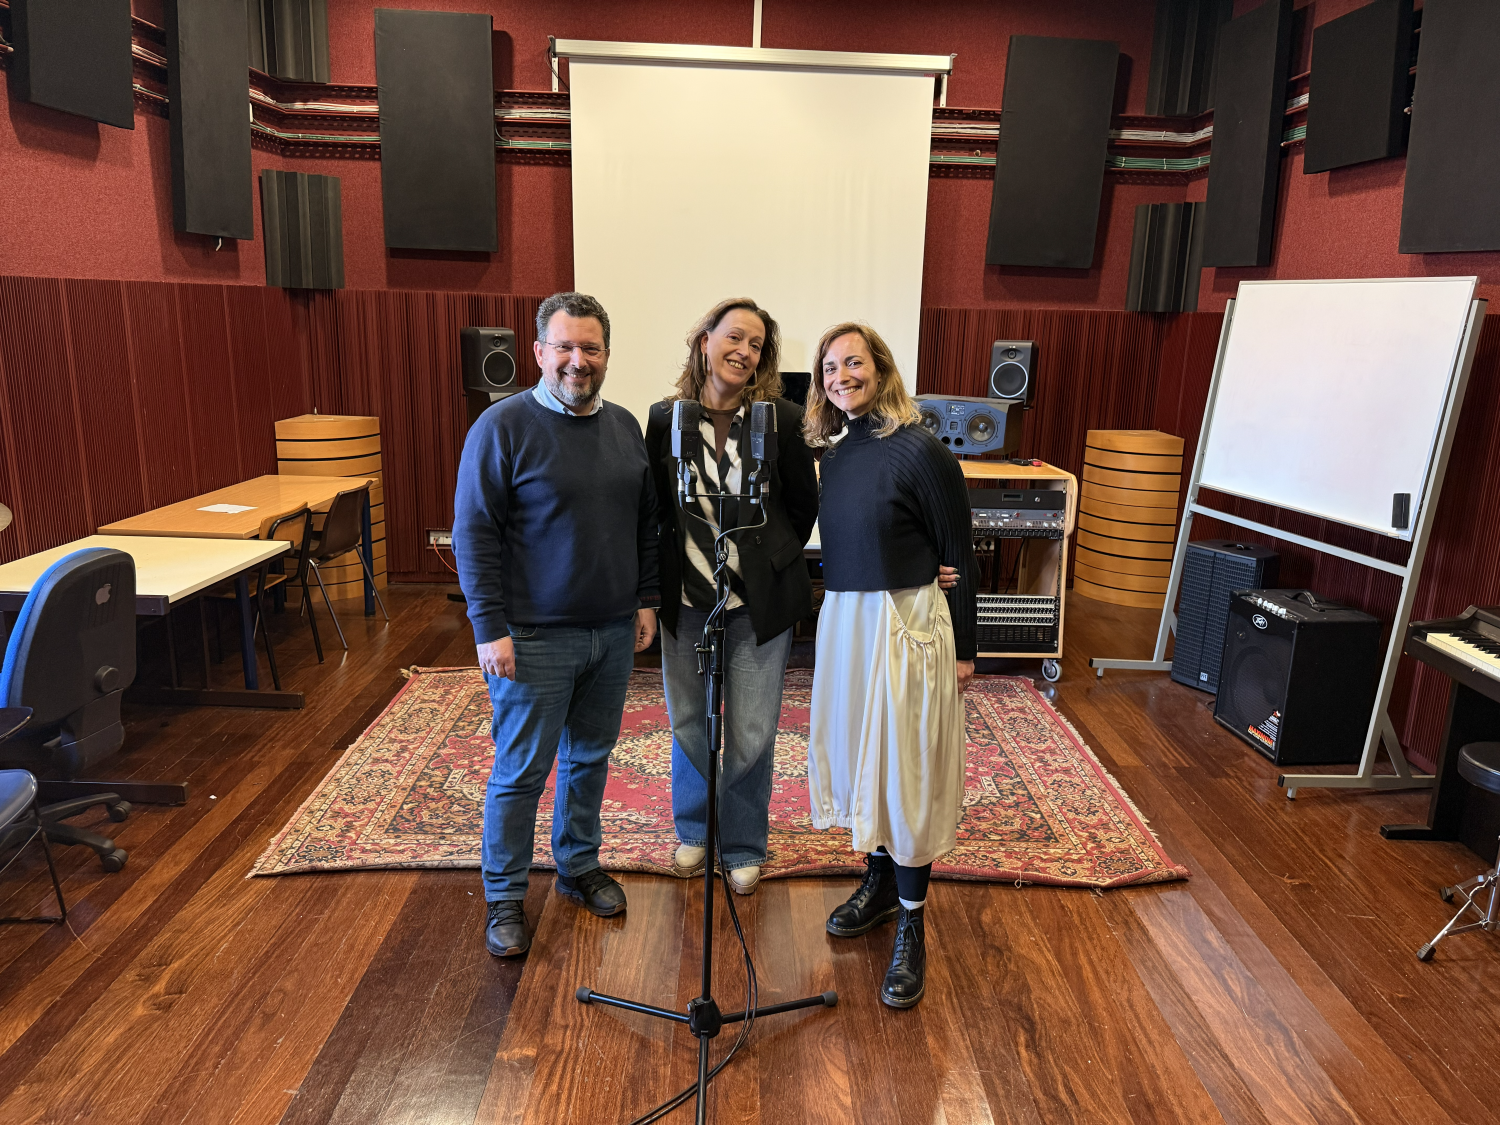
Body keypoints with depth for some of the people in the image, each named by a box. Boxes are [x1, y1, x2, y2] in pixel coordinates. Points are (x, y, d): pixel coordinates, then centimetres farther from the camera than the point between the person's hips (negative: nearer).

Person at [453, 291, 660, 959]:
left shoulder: (624, 427, 8)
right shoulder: (503, 426, -11)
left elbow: (646, 520, 15)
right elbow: (474, 534, -12)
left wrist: (646, 598, 10)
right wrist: (490, 628, -15)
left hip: (613, 632, 6)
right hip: (534, 638, -5)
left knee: (590, 758, 18)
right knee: (521, 771, 5)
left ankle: (579, 867, 37)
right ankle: (504, 898, 23)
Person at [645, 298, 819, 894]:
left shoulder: (783, 419, -9)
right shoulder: (665, 418, -3)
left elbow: (804, 504, 2)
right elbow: (656, 505, 7)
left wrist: (772, 566, 2)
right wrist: (664, 579, 5)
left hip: (760, 601, -2)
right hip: (686, 598, 2)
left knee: (751, 733, 7)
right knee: (687, 722, 16)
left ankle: (743, 846, 30)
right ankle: (694, 830, 40)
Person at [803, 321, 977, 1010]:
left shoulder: (919, 451, -13)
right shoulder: (835, 451, 7)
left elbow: (959, 555, -9)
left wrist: (964, 649, -7)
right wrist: (836, 612, 12)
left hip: (907, 624, -7)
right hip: (844, 621, 7)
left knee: (907, 766, 1)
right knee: (857, 751, 16)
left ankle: (911, 923, 16)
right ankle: (879, 881, 37)